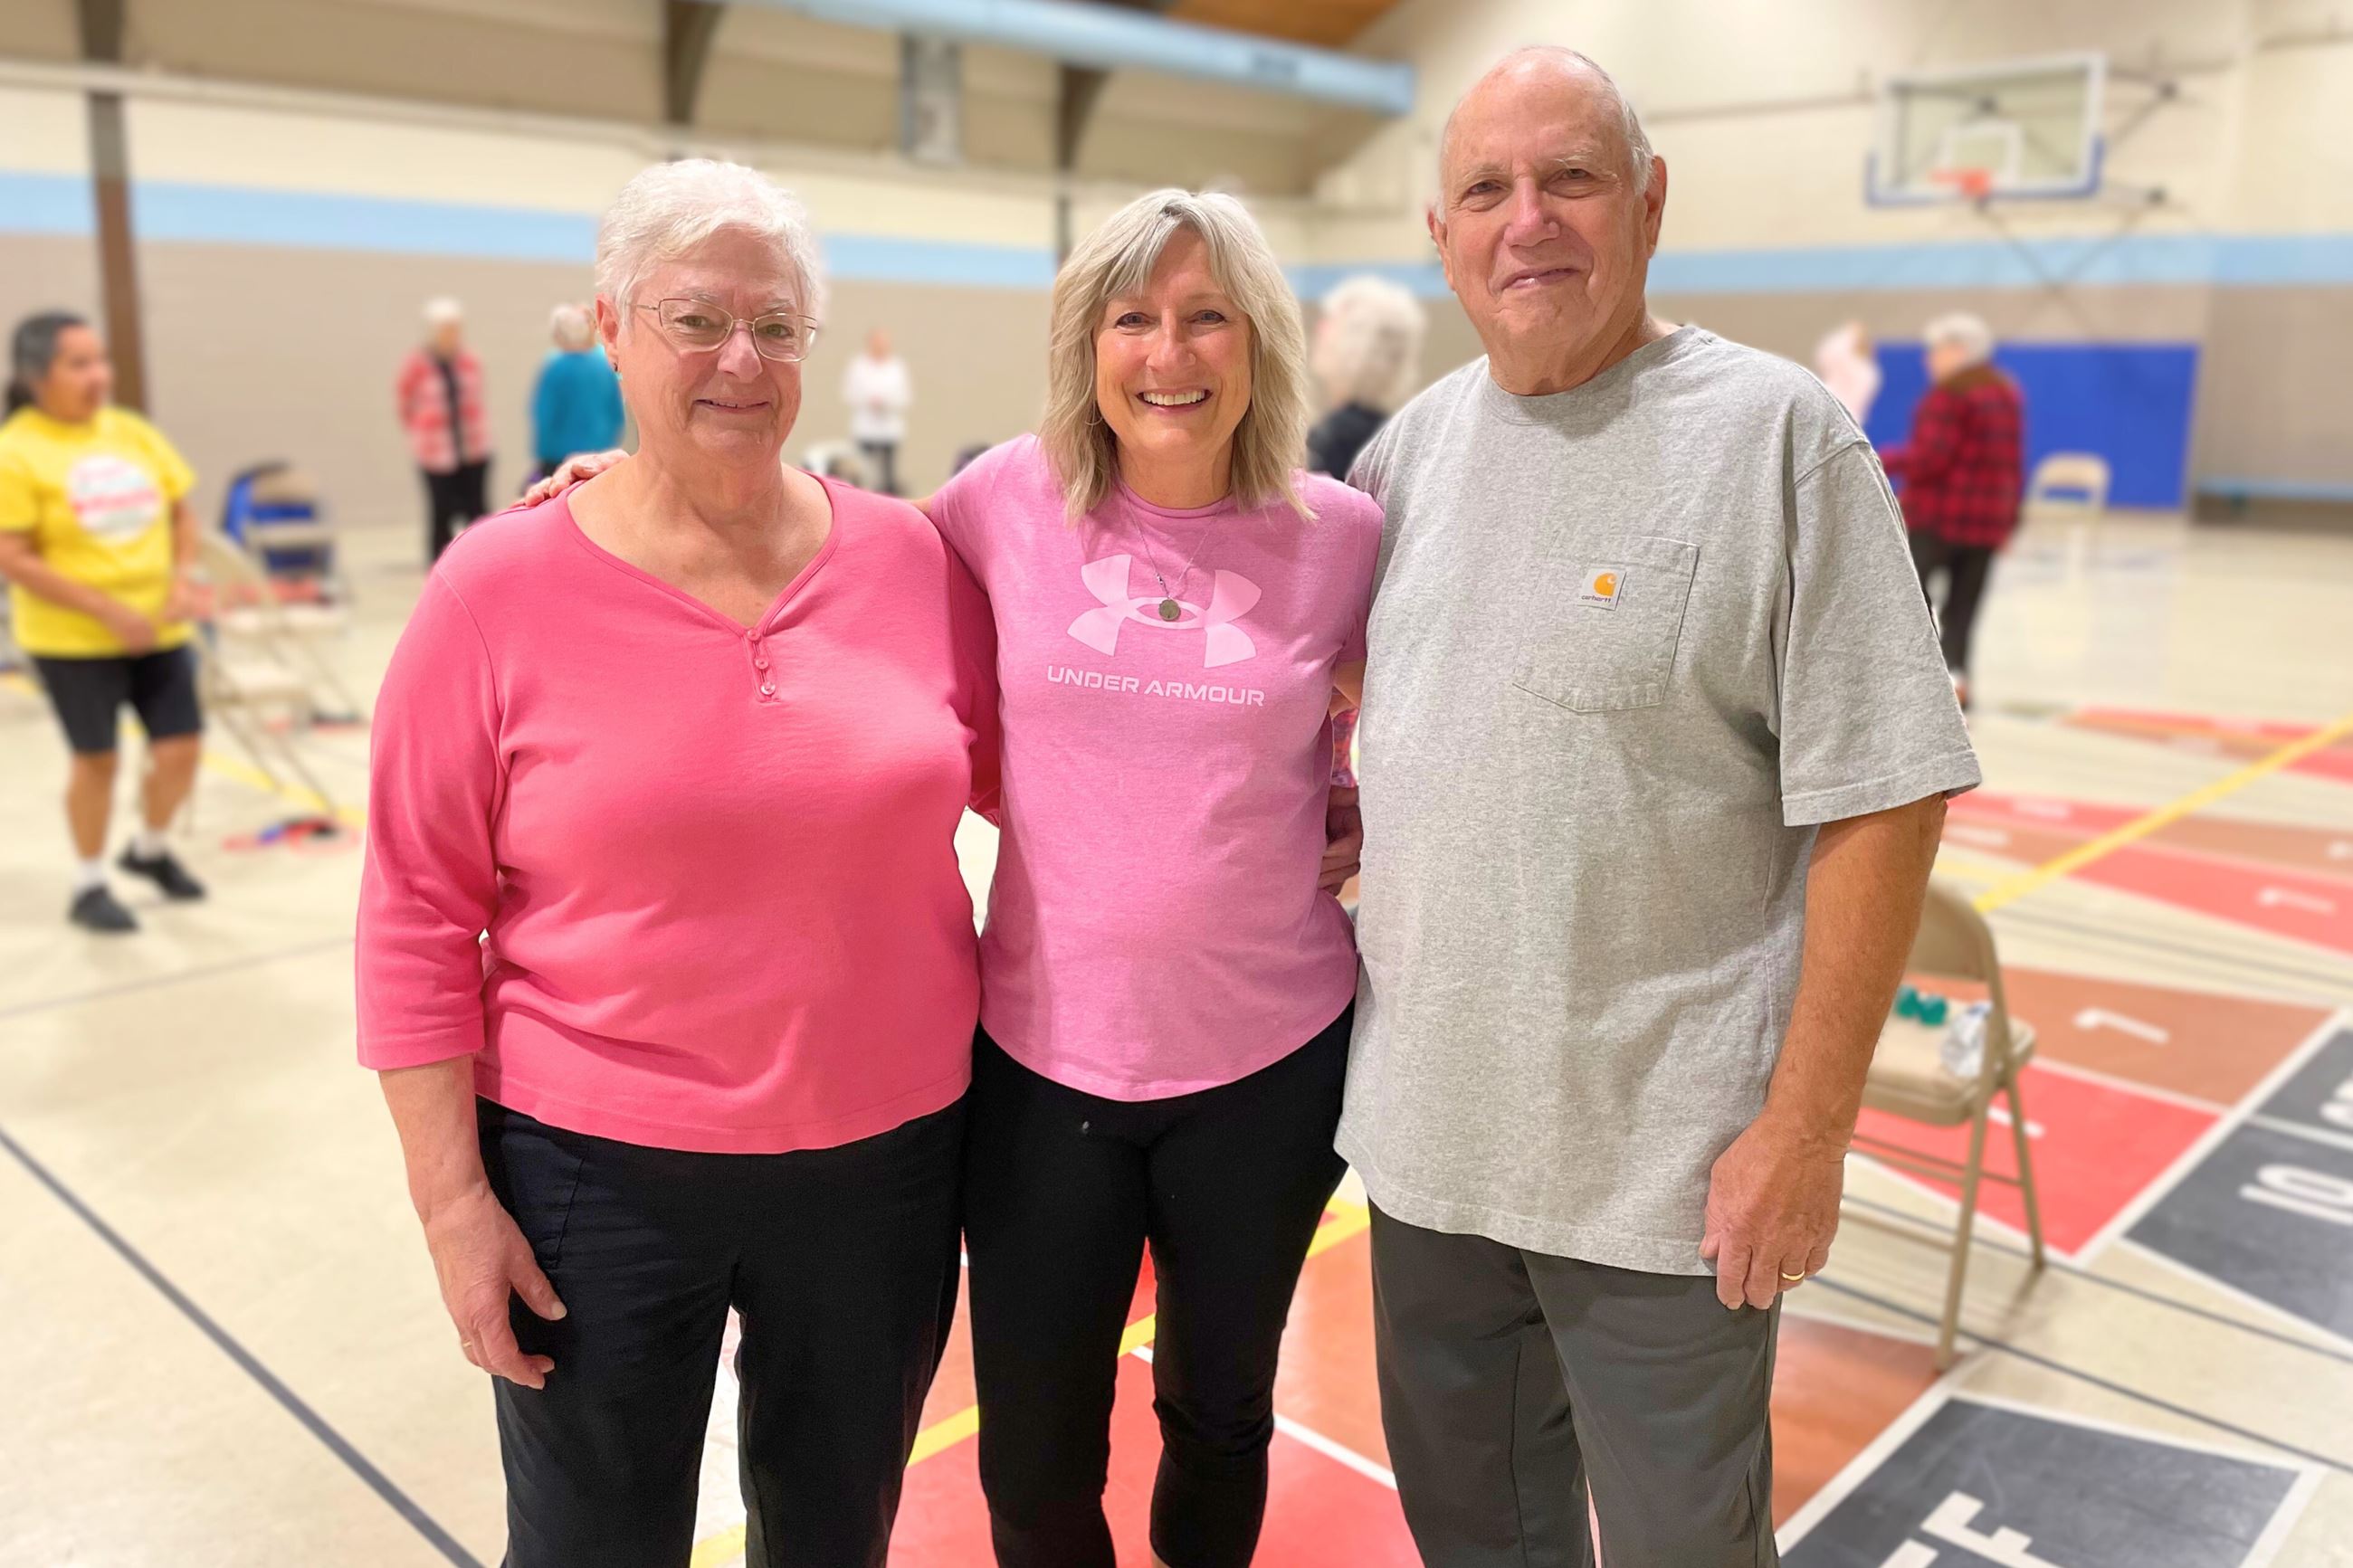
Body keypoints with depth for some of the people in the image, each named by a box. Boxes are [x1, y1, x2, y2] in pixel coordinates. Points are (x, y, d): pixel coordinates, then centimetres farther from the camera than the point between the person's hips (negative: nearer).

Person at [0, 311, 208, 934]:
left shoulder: (134, 432, 3)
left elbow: (182, 512, 12)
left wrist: (182, 580, -5)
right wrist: (108, 609, -19)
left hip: (159, 629, 5)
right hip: (73, 638, -4)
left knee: (182, 747, 4)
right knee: (96, 758, 4)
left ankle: (150, 847, 33)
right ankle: (90, 885, 25)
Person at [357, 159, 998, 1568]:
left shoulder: (911, 559, -3)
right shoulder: (501, 590, -9)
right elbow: (419, 919, -7)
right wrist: (453, 1200, -7)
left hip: (886, 1162, 2)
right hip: (599, 1182, -2)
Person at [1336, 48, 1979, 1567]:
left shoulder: (1776, 434, -12)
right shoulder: (1412, 443, 5)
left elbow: (1880, 800, -14)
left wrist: (1809, 1123, -15)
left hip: (1666, 1154, -5)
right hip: (1428, 1122, 5)